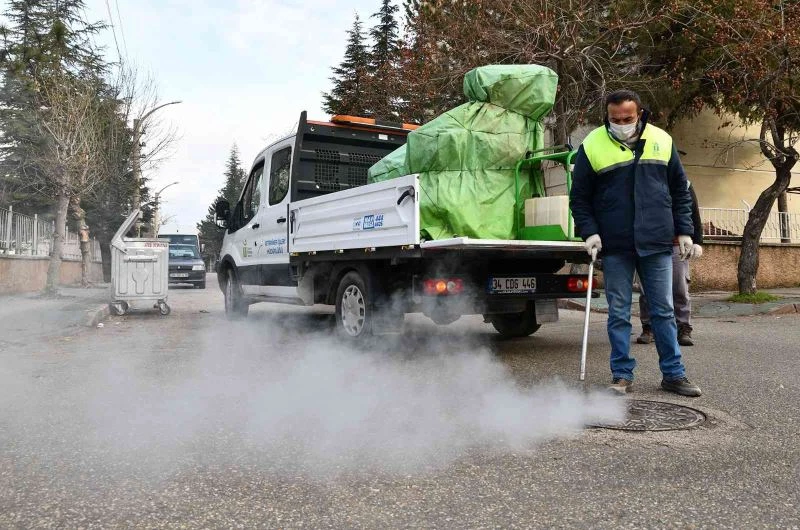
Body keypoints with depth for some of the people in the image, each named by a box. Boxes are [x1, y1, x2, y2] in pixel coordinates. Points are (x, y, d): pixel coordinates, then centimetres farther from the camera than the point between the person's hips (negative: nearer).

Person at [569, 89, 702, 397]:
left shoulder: (662, 141, 6)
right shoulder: (592, 146, -1)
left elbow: (680, 191, 12)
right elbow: (579, 198, 3)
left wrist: (684, 231, 7)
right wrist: (589, 232, -8)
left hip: (657, 245, 2)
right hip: (614, 248, -1)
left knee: (663, 311, 8)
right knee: (619, 314, 4)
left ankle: (673, 374, 18)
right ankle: (622, 375, 14)